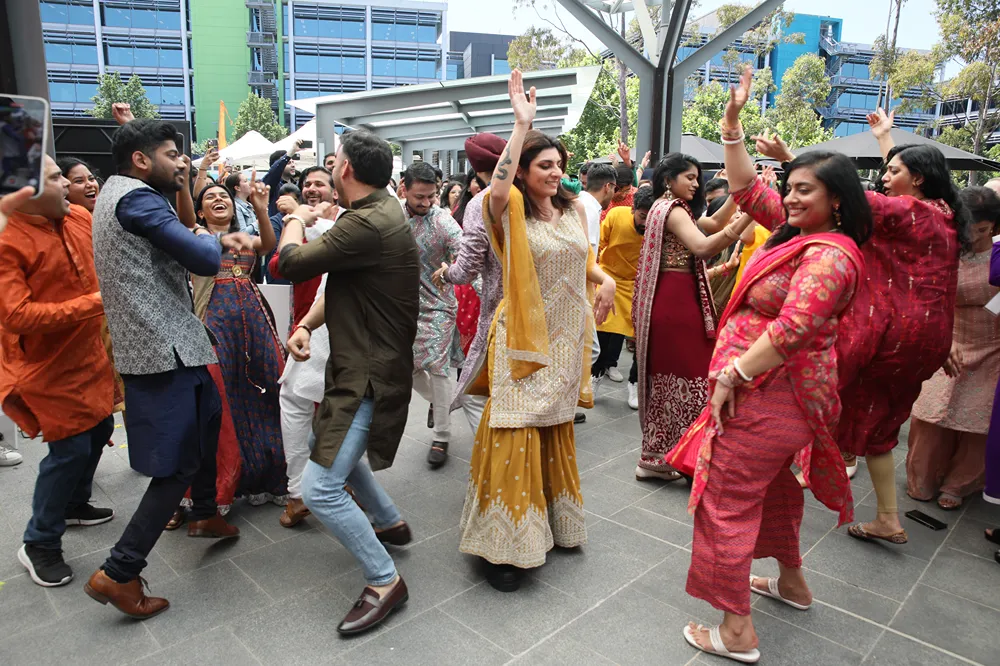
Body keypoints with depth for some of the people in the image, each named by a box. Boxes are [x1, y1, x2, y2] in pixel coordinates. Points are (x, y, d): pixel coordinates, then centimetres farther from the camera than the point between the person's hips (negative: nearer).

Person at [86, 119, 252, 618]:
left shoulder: (121, 194, 16)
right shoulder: (135, 197, -16)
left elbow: (181, 236, 18)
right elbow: (204, 260, -21)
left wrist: (215, 239, 2)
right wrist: (210, 239, -1)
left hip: (168, 340, 11)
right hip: (162, 348, -11)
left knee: (208, 418, 25)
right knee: (179, 461, -5)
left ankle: (204, 514, 42)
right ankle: (118, 573, 3)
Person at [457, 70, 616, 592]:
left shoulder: (574, 209, 9)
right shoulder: (512, 209, -10)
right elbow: (497, 191, -34)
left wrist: (605, 281, 3)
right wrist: (521, 126, -32)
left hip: (567, 336, 6)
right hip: (524, 338, -6)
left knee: (557, 430, 17)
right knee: (516, 435, -6)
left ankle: (555, 520, 35)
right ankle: (504, 546, 7)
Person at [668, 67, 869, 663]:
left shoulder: (829, 255, -21)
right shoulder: (802, 230, 7)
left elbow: (791, 331, -30)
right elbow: (749, 189, 11)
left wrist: (733, 375, -23)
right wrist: (734, 124, 5)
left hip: (768, 394, -10)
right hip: (781, 391, 10)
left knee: (728, 500, -3)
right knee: (774, 484, 26)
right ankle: (793, 582, 46)